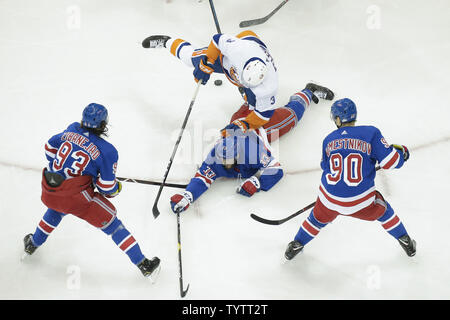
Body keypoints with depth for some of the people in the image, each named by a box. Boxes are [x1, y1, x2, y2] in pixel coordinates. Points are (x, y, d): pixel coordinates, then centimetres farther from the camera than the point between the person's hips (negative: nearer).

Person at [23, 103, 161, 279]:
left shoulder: (72, 130, 7)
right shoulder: (107, 151, -8)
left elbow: (50, 146, 22)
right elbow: (106, 186, -7)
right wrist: (116, 188, 15)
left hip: (48, 191, 6)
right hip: (76, 197, -6)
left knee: (57, 209, 40)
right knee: (111, 223, 5)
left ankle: (33, 244, 58)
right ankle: (144, 265, 7)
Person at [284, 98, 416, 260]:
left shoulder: (328, 140, 5)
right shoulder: (371, 133, -6)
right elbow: (391, 162, -10)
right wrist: (401, 152, 12)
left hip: (329, 199, 2)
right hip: (361, 202, -2)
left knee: (318, 218, 32)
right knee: (382, 211, 29)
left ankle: (297, 244, 45)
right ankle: (406, 243, 41)